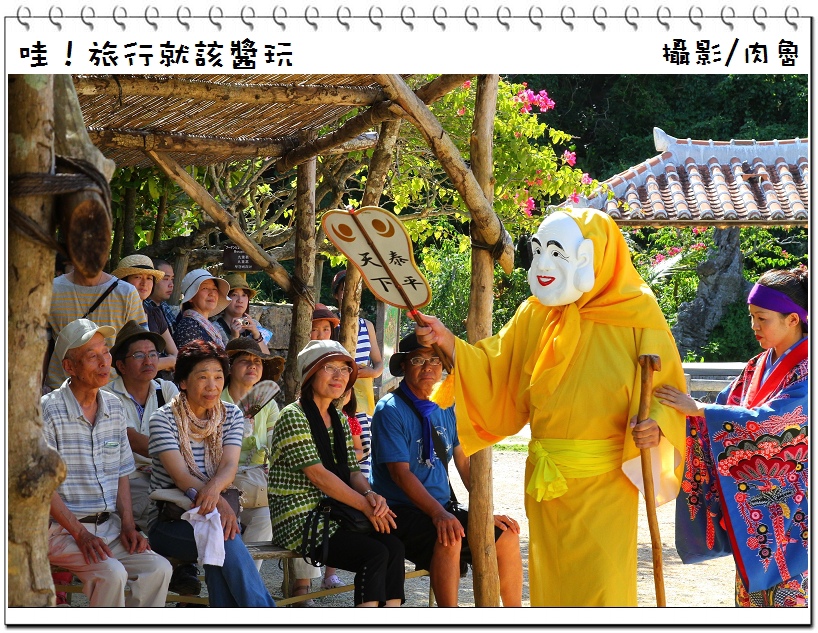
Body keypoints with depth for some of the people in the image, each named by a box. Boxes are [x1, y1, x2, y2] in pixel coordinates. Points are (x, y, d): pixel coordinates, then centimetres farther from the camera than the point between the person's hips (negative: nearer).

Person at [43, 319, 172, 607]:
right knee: (112, 572, -29)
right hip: (61, 529, -6)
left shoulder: (114, 407, 11)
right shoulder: (49, 410, -9)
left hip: (109, 526, 6)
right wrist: (80, 534, -18)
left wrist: (128, 524, 2)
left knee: (158, 568, -16)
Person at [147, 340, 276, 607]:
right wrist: (220, 502, -32)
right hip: (169, 521, -3)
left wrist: (214, 487, -33)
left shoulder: (232, 415, 8)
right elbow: (181, 475, -16)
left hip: (214, 515, 3)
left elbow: (230, 466, -8)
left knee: (221, 551, -34)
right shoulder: (163, 419, -4)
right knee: (225, 539, -33)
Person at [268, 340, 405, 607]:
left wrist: (370, 494, -10)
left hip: (331, 517, 8)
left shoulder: (338, 421, 17)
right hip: (297, 522, -7)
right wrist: (365, 505, -15)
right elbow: (318, 475, -16)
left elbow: (352, 472, 13)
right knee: (375, 553, -25)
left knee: (393, 546, -17)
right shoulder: (293, 417, -9)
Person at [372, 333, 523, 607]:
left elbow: (464, 463, 9)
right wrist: (438, 514, -29)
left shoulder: (446, 407, 10)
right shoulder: (390, 410, -10)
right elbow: (400, 472, -17)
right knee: (450, 538, -33)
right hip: (402, 511, -7)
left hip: (444, 509, 7)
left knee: (507, 535, -5)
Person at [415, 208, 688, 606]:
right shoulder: (535, 315, 7)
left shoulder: (635, 317, -7)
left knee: (601, 590, -7)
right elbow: (492, 375, 6)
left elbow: (667, 392, -4)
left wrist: (654, 426, -24)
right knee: (551, 585, 12)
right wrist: (447, 342, -7)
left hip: (604, 482, -5)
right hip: (546, 480, 5)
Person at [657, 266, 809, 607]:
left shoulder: (807, 372, -15)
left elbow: (769, 421, -25)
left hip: (791, 508, -7)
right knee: (751, 589, 12)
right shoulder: (758, 367, 10)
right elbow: (726, 410, 3)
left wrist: (697, 409, -25)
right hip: (752, 503, 7)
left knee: (785, 593, -4)